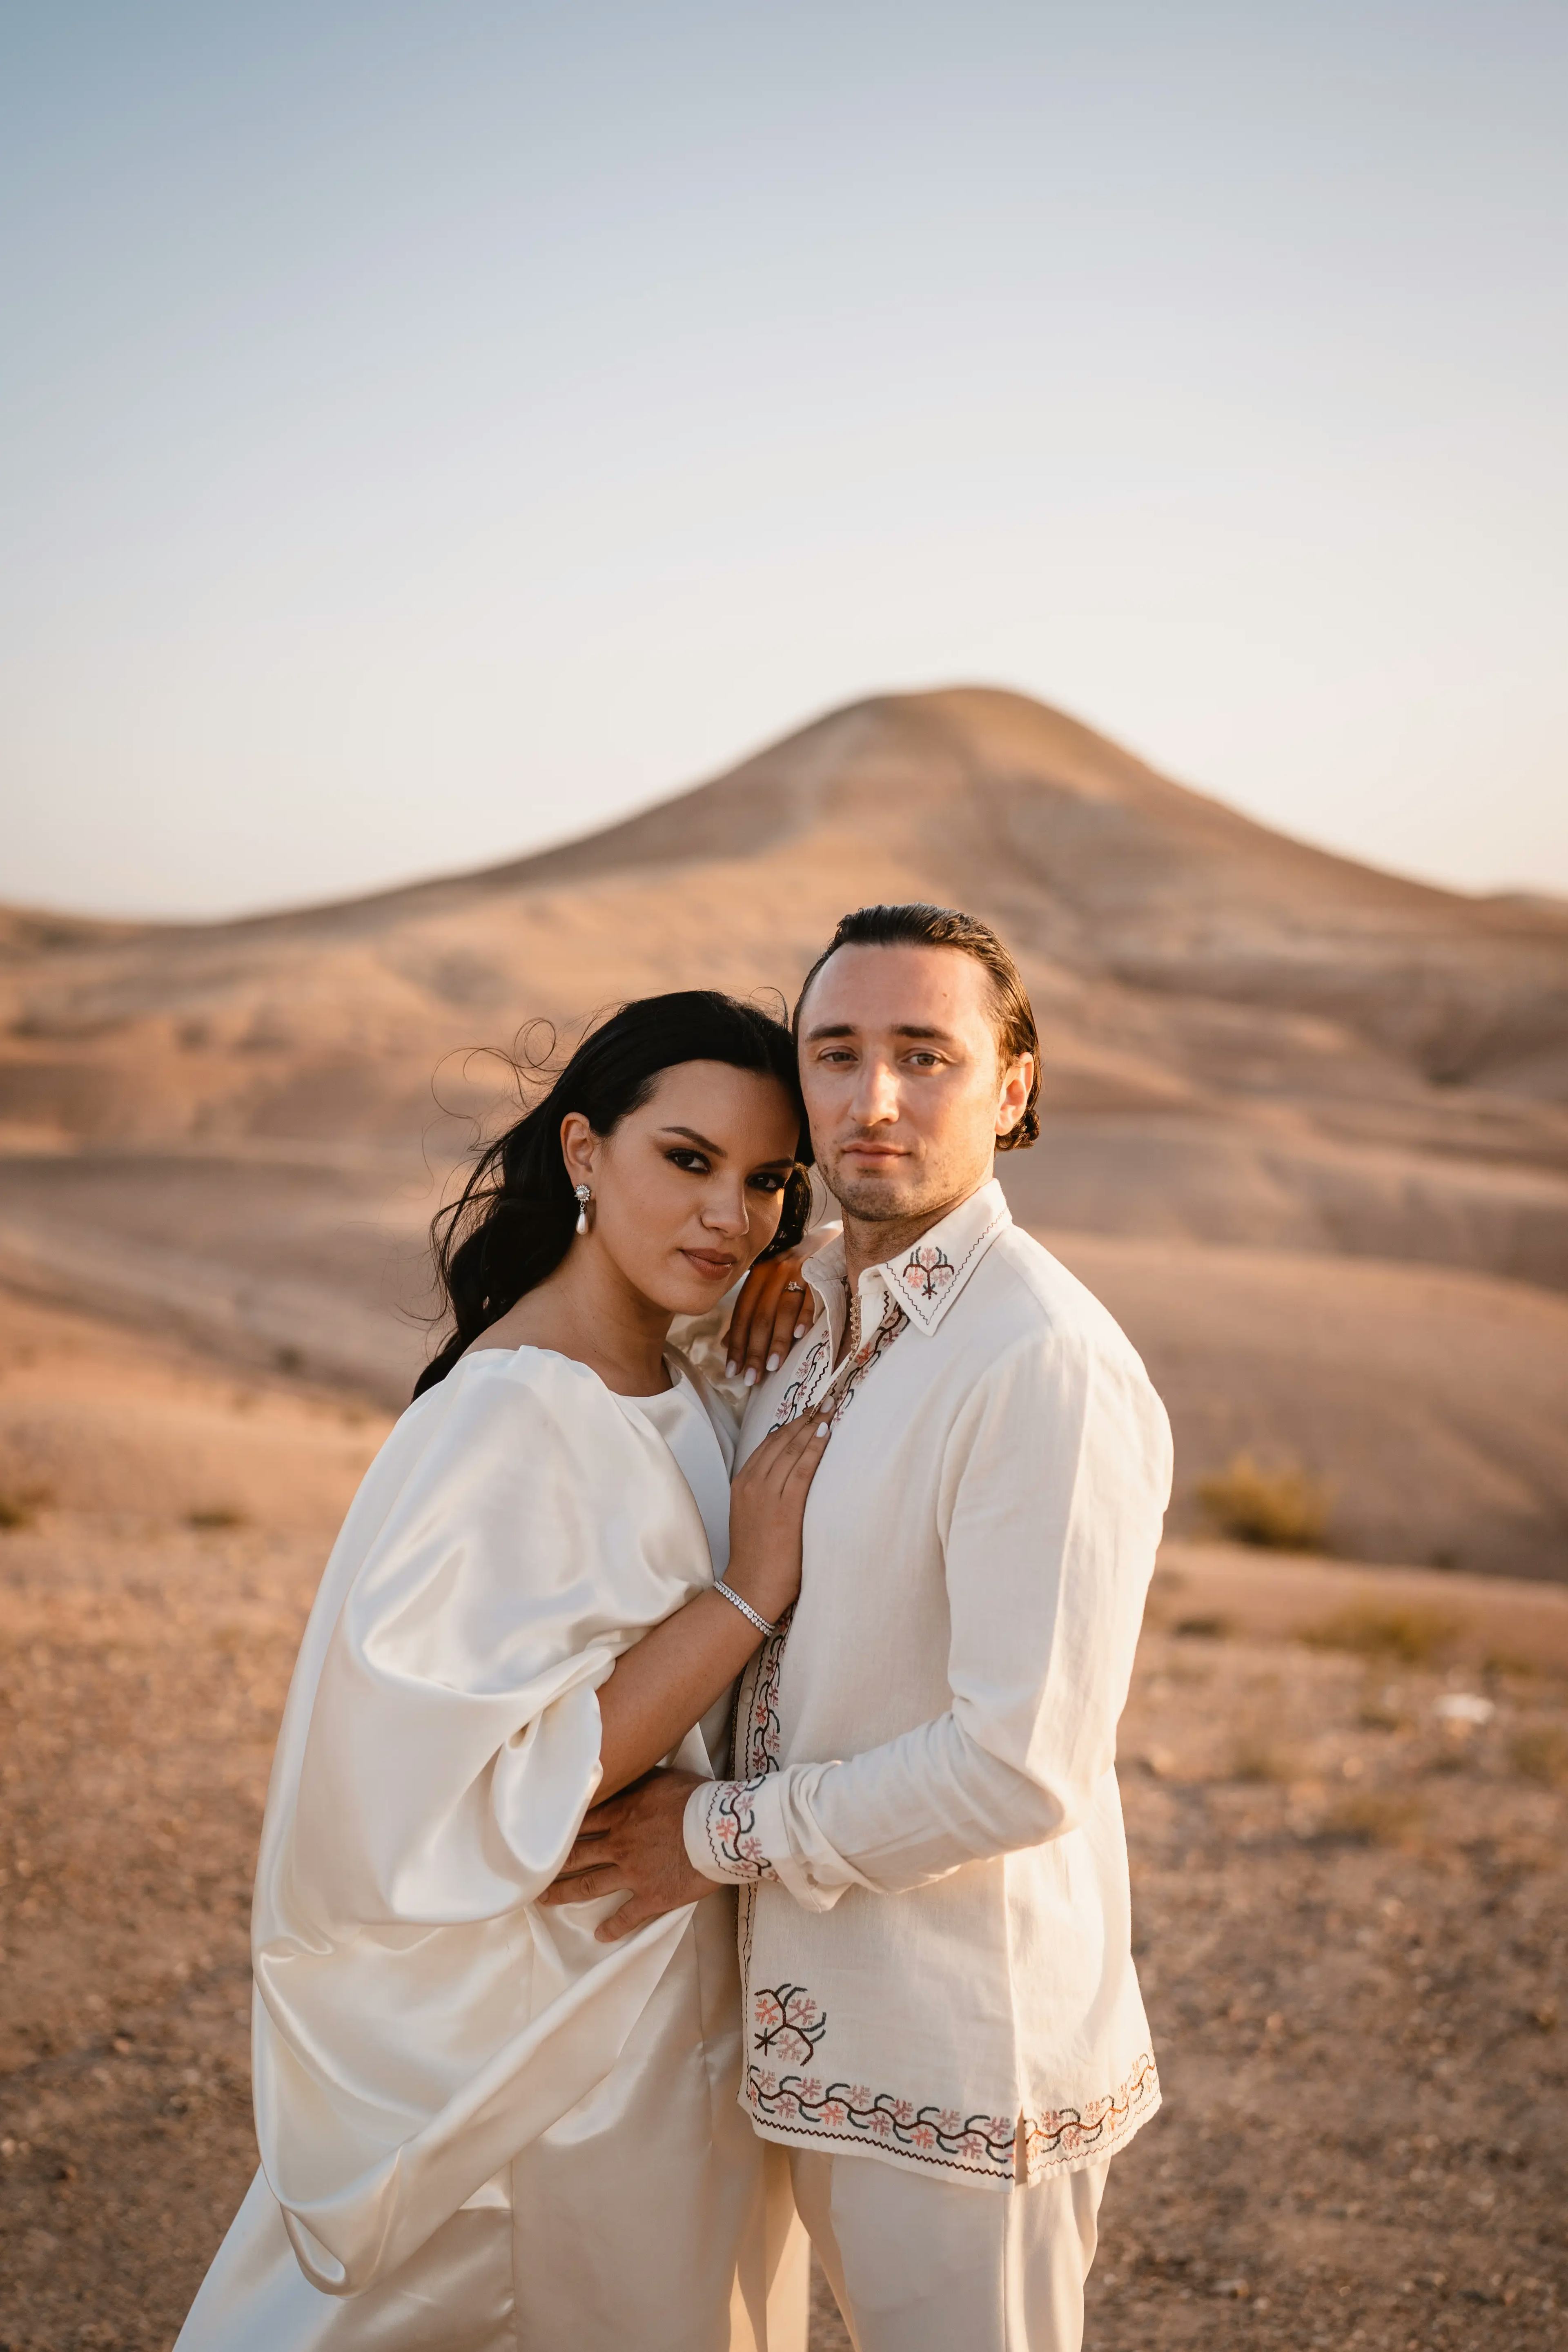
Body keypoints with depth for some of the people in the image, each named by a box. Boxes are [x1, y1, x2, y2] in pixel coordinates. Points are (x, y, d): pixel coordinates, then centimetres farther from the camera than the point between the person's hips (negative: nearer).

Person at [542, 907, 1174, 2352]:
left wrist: (725, 1833, -16)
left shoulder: (1049, 1367, -24)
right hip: (832, 2018, 8)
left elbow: (1020, 1769, -26)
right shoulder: (805, 1318, 5)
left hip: (963, 2054, -8)